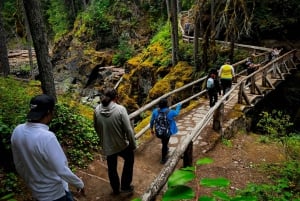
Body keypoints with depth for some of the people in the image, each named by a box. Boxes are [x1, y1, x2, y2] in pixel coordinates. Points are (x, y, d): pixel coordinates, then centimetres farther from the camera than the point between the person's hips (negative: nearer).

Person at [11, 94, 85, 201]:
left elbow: (18, 165, 3)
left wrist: (29, 181, 18)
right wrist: (80, 184, -10)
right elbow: (62, 170, -26)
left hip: (36, 191, 7)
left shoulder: (17, 131, -10)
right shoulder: (47, 137, -32)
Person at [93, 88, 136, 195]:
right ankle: (125, 185, 32)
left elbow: (96, 128, 6)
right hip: (121, 144, -3)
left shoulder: (97, 110, -8)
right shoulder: (120, 109, -21)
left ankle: (115, 189, 45)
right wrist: (133, 144, -4)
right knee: (129, 159, 27)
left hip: (106, 145, 4)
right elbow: (128, 130, -18)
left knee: (112, 168, 24)